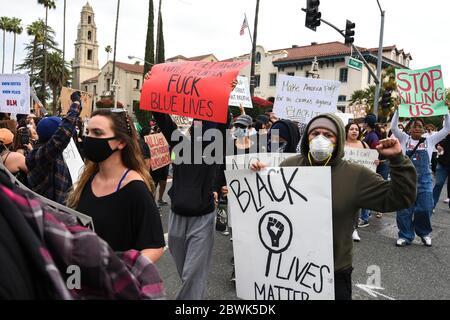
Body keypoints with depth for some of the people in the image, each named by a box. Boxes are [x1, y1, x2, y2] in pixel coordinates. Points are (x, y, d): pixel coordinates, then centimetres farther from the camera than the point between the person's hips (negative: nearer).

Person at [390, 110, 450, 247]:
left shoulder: (429, 141, 7)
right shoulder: (404, 139, 4)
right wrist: (398, 109, -12)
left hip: (424, 180, 1)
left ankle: (424, 232, 29)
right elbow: (393, 127, -7)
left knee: (425, 209, 4)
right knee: (404, 209, 3)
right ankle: (405, 236, 18)